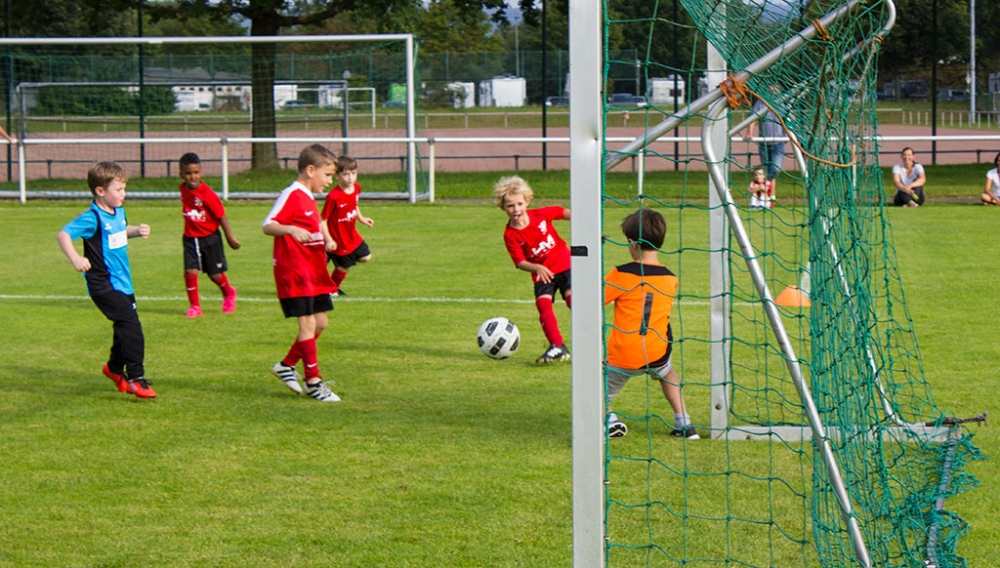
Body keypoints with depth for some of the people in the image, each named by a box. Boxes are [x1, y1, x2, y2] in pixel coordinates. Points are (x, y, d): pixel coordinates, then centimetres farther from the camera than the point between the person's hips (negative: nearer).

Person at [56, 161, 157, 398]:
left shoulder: (118, 212, 8)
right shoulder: (93, 218, -19)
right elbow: (63, 234, -26)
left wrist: (137, 230, 9)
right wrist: (75, 258, -40)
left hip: (123, 282, 9)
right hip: (104, 286, -9)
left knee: (125, 327, 18)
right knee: (131, 325, -17)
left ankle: (115, 368, 41)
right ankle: (136, 379, -13)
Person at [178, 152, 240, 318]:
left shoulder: (207, 194, -22)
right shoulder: (184, 189, -4)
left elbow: (221, 216, -15)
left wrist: (230, 237, -10)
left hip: (210, 237, -4)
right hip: (190, 238, 4)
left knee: (215, 273, 8)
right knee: (190, 271, -8)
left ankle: (229, 294, 39)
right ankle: (194, 306, 6)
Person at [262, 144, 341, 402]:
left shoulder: (309, 198, 16)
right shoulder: (291, 195, -13)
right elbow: (268, 225, -21)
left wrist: (325, 242, 23)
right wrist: (291, 230, -36)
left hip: (313, 272, 10)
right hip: (294, 271, -10)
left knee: (320, 322, 10)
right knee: (308, 323, -9)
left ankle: (286, 366, 25)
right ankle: (313, 381, -4)